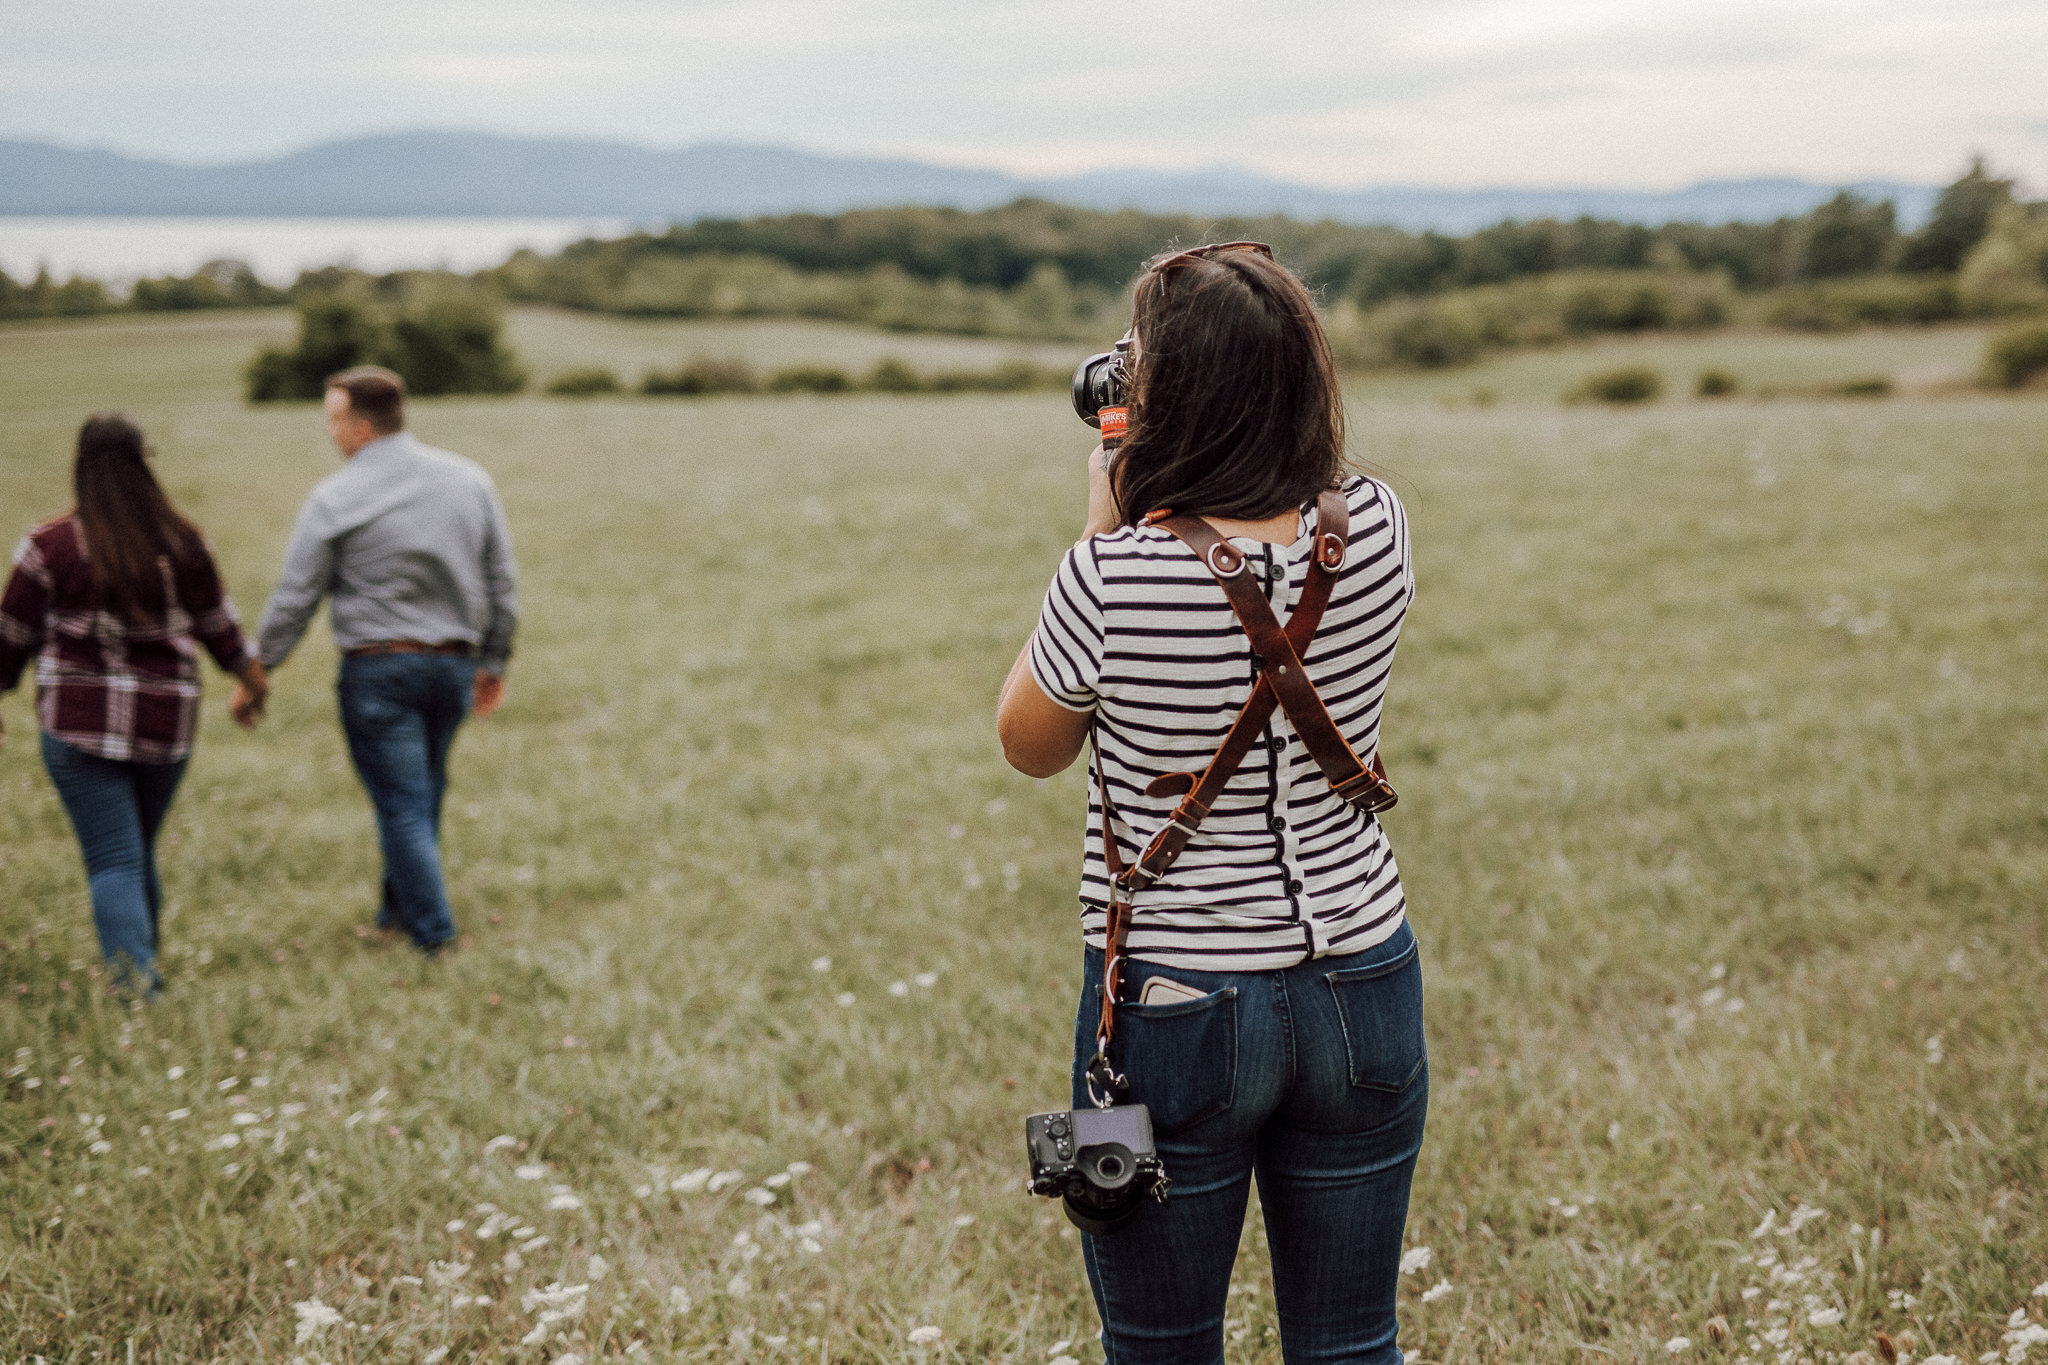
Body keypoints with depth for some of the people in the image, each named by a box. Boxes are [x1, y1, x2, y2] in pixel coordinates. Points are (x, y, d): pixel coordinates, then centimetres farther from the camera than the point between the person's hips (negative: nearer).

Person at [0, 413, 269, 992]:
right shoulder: (182, 542, -1)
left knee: (114, 860, -2)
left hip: (80, 721, -3)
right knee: (140, 850, 20)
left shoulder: (51, 545, -8)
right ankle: (142, 960, 31)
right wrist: (252, 679, 27)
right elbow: (218, 625, 10)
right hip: (167, 722, 3)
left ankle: (134, 972, -17)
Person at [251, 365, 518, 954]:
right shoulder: (470, 479, 3)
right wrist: (494, 662, 18)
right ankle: (398, 910, 30)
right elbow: (502, 582, 8)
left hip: (377, 671, -4)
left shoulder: (336, 499, -10)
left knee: (402, 807, 3)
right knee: (422, 797, 18)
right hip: (454, 665, 5)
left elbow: (293, 601, -6)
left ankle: (433, 937, 6)